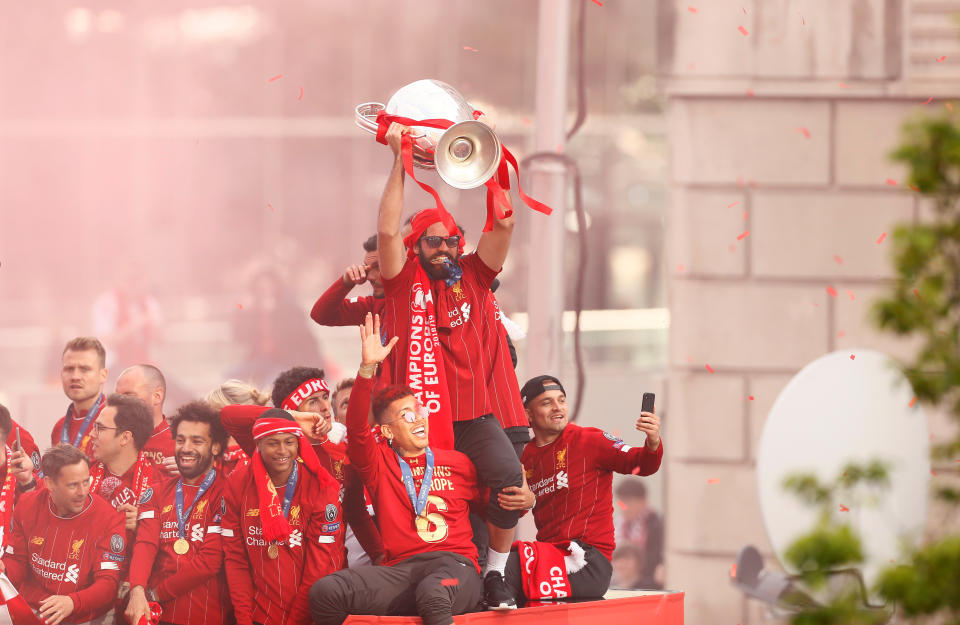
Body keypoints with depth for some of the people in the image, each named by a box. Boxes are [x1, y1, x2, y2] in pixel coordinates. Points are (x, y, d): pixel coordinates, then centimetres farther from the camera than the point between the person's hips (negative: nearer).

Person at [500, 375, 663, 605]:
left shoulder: (589, 440, -1)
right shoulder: (526, 457, 14)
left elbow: (642, 464, -10)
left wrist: (653, 444, -32)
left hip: (590, 559, -6)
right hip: (549, 550, 6)